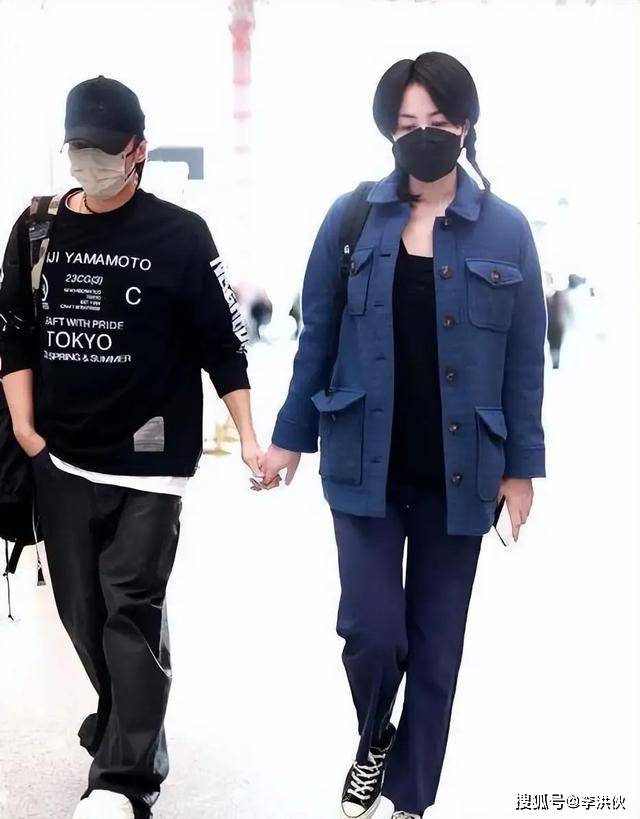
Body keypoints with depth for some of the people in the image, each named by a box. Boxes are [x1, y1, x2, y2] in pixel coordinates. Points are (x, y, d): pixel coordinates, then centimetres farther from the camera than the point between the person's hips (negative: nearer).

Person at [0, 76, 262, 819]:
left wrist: (248, 439, -5)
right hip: (60, 460, 5)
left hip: (150, 458, -4)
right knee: (82, 607, 11)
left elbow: (223, 344, -2)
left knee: (132, 608, -7)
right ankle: (125, 722, 33)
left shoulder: (180, 235, -4)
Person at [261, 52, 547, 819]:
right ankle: (374, 740, 30)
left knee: (436, 644, 10)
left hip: (458, 471, 1)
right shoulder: (351, 217, -1)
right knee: (371, 629, -5)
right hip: (365, 461, 0)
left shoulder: (506, 229, -3)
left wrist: (521, 466, 1)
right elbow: (318, 335, 4)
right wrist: (291, 436, 4)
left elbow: (524, 359, 1)